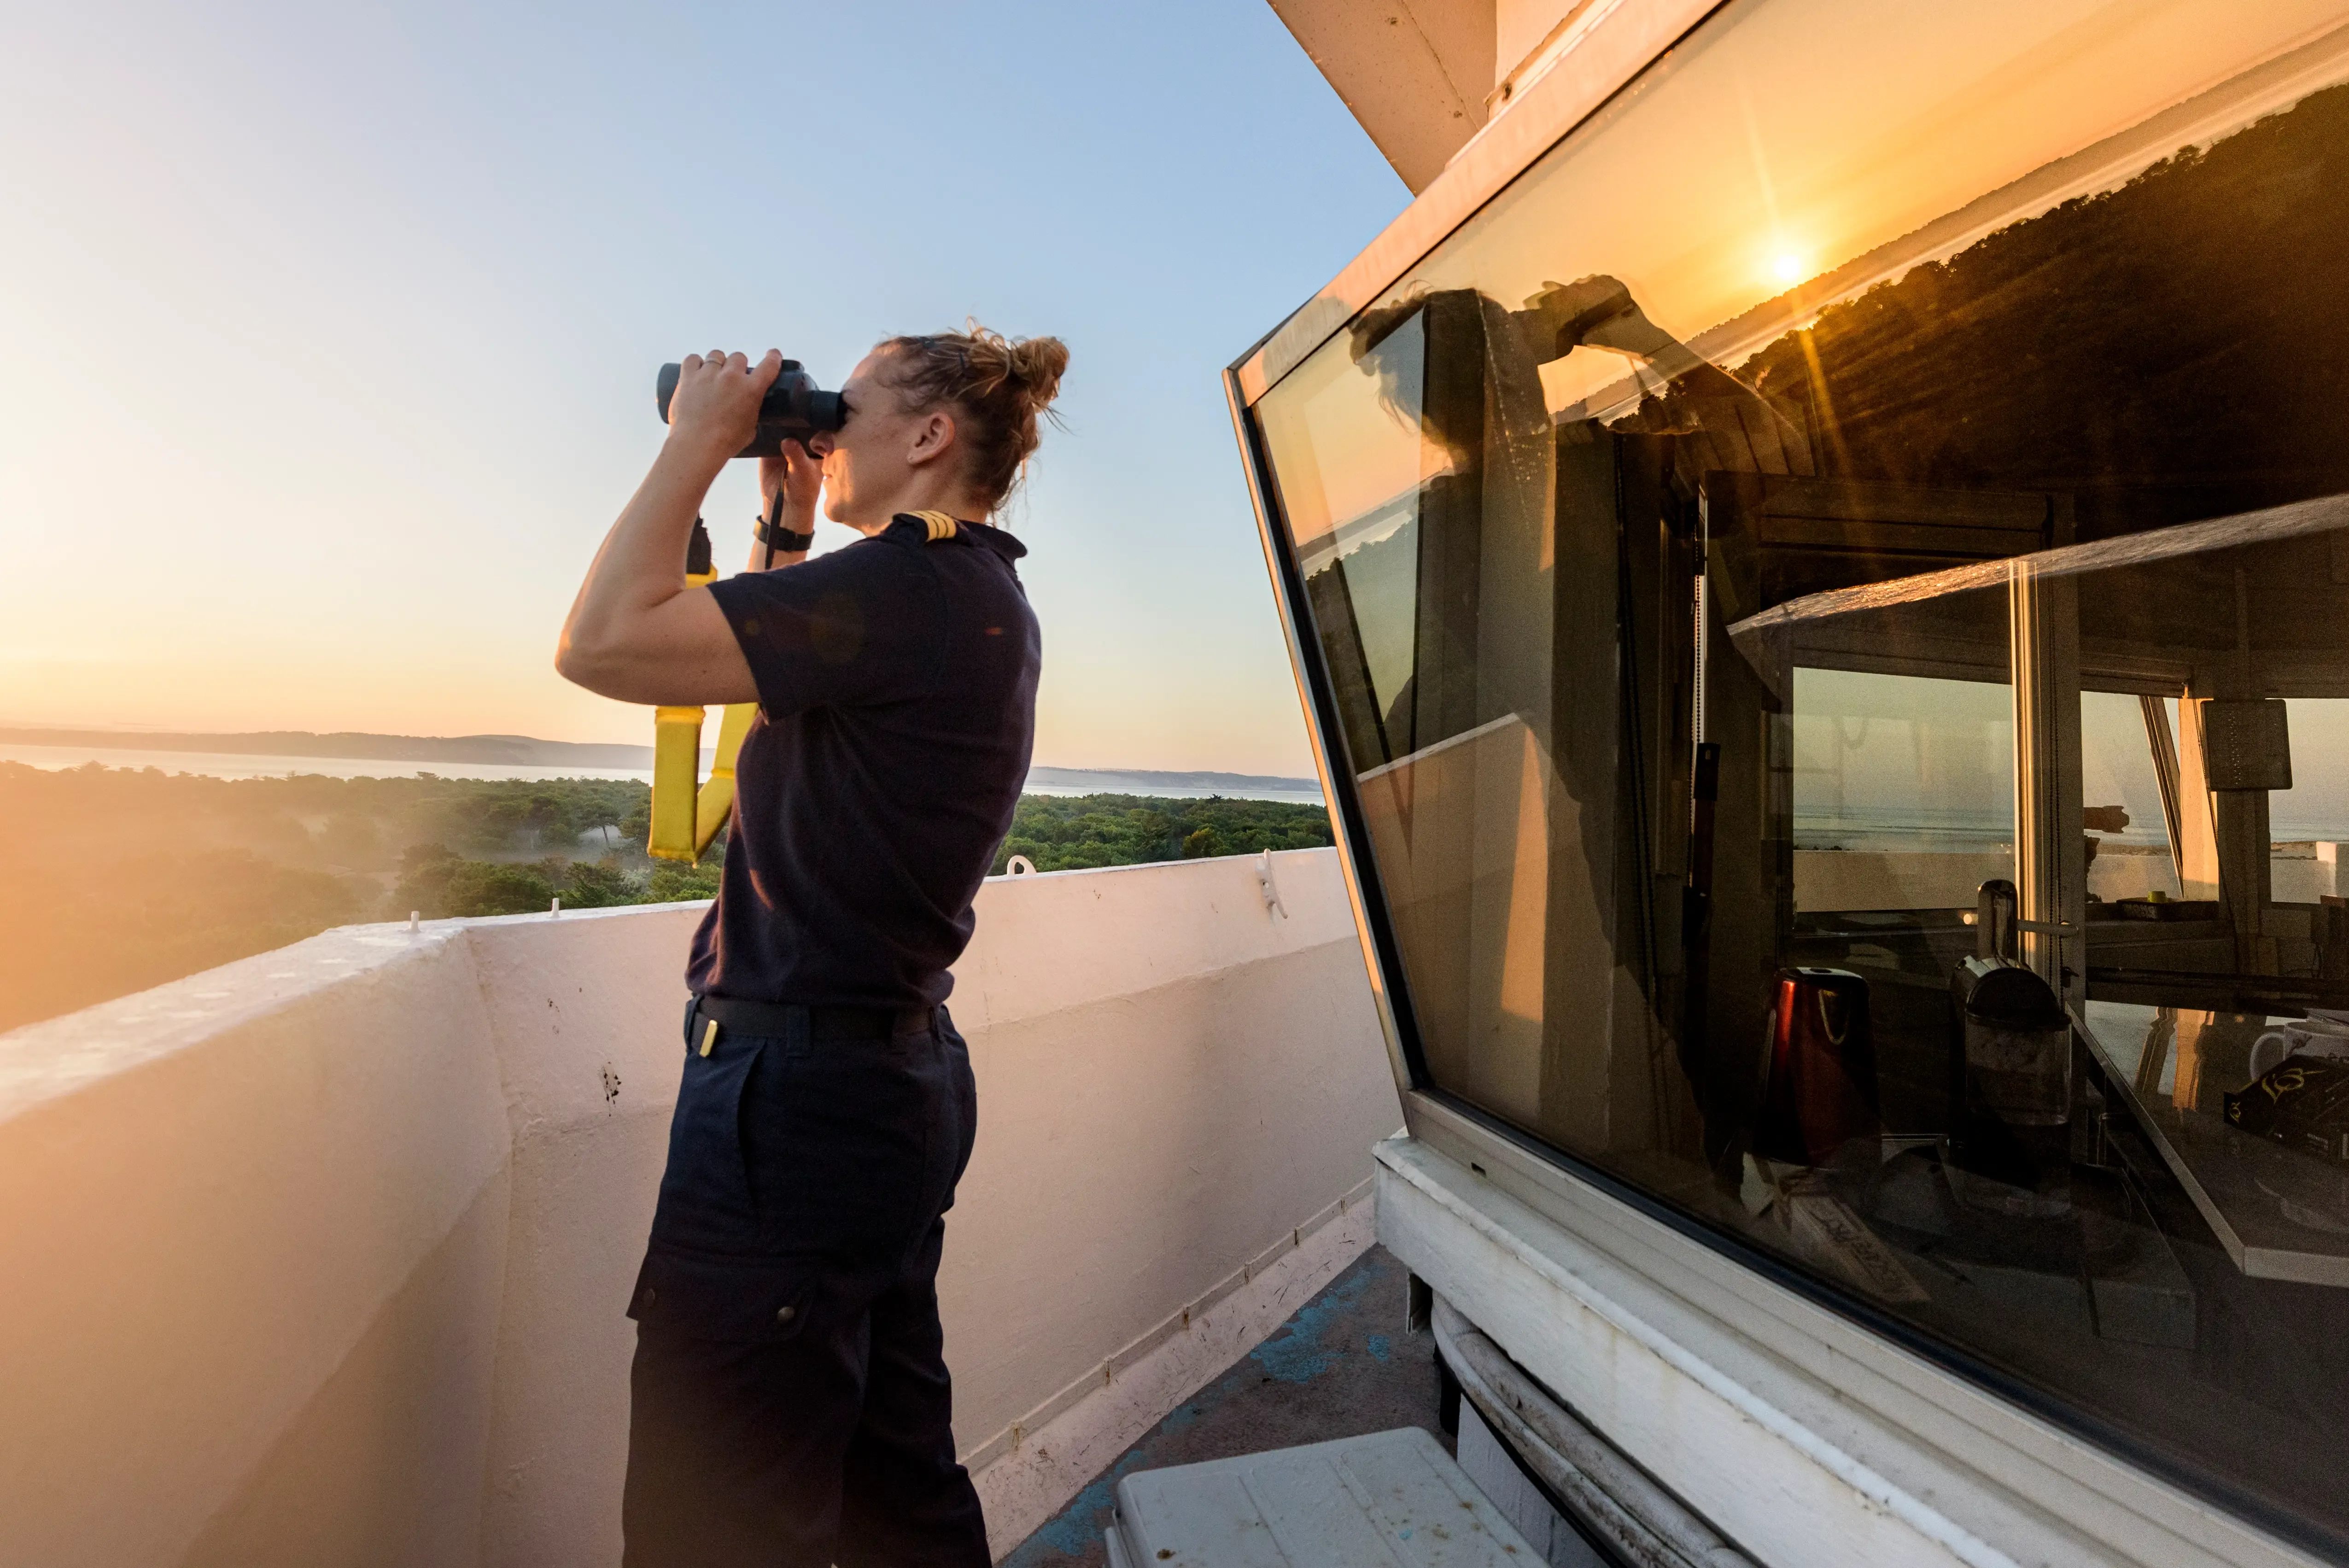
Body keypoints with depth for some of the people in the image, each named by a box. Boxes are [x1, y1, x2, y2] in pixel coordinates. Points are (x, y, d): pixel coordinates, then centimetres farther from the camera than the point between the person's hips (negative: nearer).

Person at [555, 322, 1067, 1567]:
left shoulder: (912, 586, -17)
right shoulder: (975, 601, 13)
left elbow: (602, 642, -19)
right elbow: (777, 684, 26)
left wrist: (699, 440, -7)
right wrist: (784, 527, 20)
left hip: (797, 1089, -10)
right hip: (890, 1072, 10)